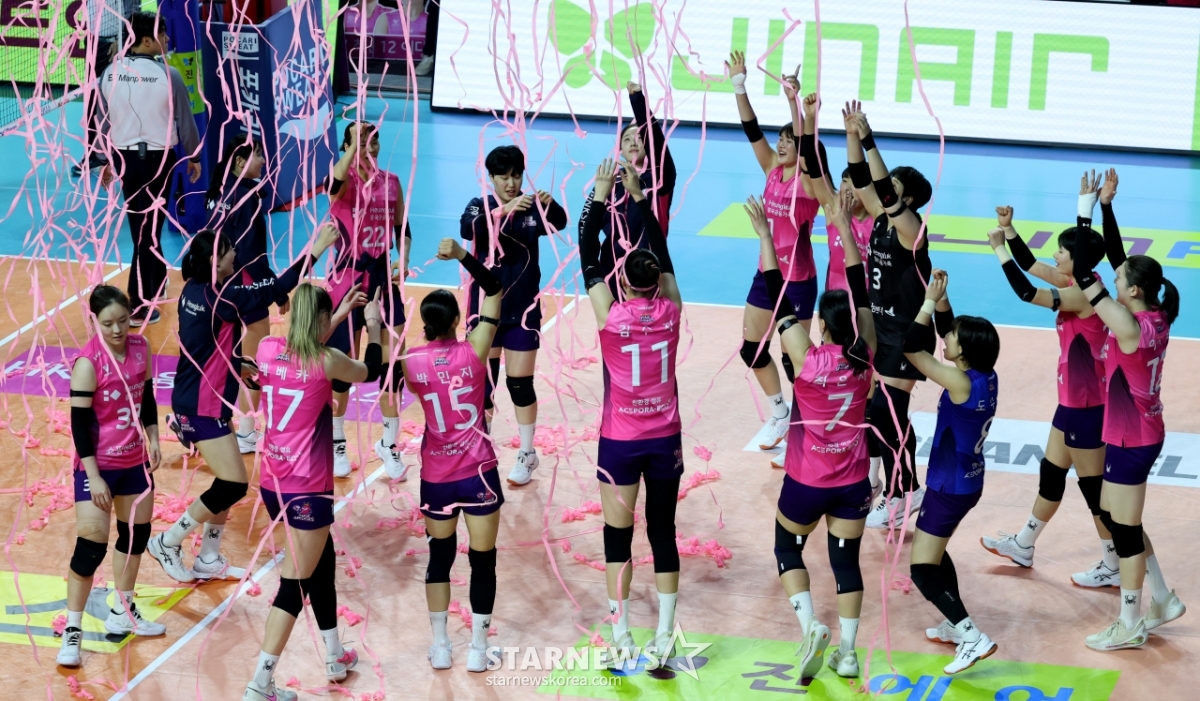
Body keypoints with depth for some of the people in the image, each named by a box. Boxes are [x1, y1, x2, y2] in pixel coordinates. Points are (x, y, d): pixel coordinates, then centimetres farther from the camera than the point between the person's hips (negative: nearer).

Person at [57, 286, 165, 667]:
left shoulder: (140, 347, -3)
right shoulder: (88, 363, -21)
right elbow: (79, 424, -19)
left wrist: (153, 439, 7)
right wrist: (94, 477, -20)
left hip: (135, 462, 7)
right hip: (98, 466, -7)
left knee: (137, 534, 18)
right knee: (91, 547, -9)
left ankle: (122, 613, 36)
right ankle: (72, 632, 1)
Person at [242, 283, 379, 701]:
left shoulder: (267, 348, -1)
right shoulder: (326, 361, -14)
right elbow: (370, 373, 7)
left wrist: (342, 313, 29)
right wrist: (374, 327, 23)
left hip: (272, 483, 7)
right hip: (307, 489, -7)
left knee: (322, 562, 25)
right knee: (295, 584, -1)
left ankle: (335, 658, 37)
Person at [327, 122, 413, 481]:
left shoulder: (391, 182, 6)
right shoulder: (343, 182, -8)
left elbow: (402, 229, 14)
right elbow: (335, 181, -34)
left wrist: (402, 262, -2)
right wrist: (355, 145, -41)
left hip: (383, 279, 4)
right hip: (347, 279, -4)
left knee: (394, 363, 3)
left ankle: (389, 443, 19)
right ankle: (336, 443, 22)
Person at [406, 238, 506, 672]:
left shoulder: (412, 363, -9)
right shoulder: (473, 352, -12)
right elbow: (494, 290, -7)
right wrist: (462, 256, -16)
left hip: (436, 478, 2)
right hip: (478, 474, -2)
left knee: (440, 557, 18)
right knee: (483, 560, 9)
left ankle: (440, 646, 22)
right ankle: (478, 649, 14)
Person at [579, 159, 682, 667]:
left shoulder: (611, 317, -12)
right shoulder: (671, 313, -5)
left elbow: (589, 257, -4)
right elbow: (662, 253, 6)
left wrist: (601, 192, 1)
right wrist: (638, 195, 11)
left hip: (620, 443, -3)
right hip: (665, 441, 3)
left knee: (618, 538, 4)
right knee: (663, 534, 9)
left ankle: (622, 642, 6)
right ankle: (664, 638, 10)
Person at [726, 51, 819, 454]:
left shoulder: (808, 180, -14)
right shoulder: (773, 171, 2)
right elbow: (752, 130, -4)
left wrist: (794, 101, -42)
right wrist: (739, 85, -13)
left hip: (798, 281, -7)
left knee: (793, 355, 1)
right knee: (752, 348, 11)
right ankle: (780, 415, 29)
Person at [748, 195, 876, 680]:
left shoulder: (808, 359, -20)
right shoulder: (864, 355, -11)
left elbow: (778, 298, -18)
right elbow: (861, 293, -2)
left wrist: (765, 236, -14)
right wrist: (845, 229, 2)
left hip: (808, 480, -3)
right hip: (853, 480, 3)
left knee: (787, 550, 18)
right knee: (846, 559, 13)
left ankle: (809, 625, -3)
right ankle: (847, 653, 14)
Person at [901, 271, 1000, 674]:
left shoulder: (960, 382, -27)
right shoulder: (985, 376, -3)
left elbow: (911, 348, -25)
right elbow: (948, 330, 10)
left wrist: (929, 303, -18)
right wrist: (941, 301, -2)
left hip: (950, 488, -9)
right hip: (965, 482, 9)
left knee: (922, 570, -4)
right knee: (933, 552, 28)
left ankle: (974, 639, -12)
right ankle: (956, 627, 33)